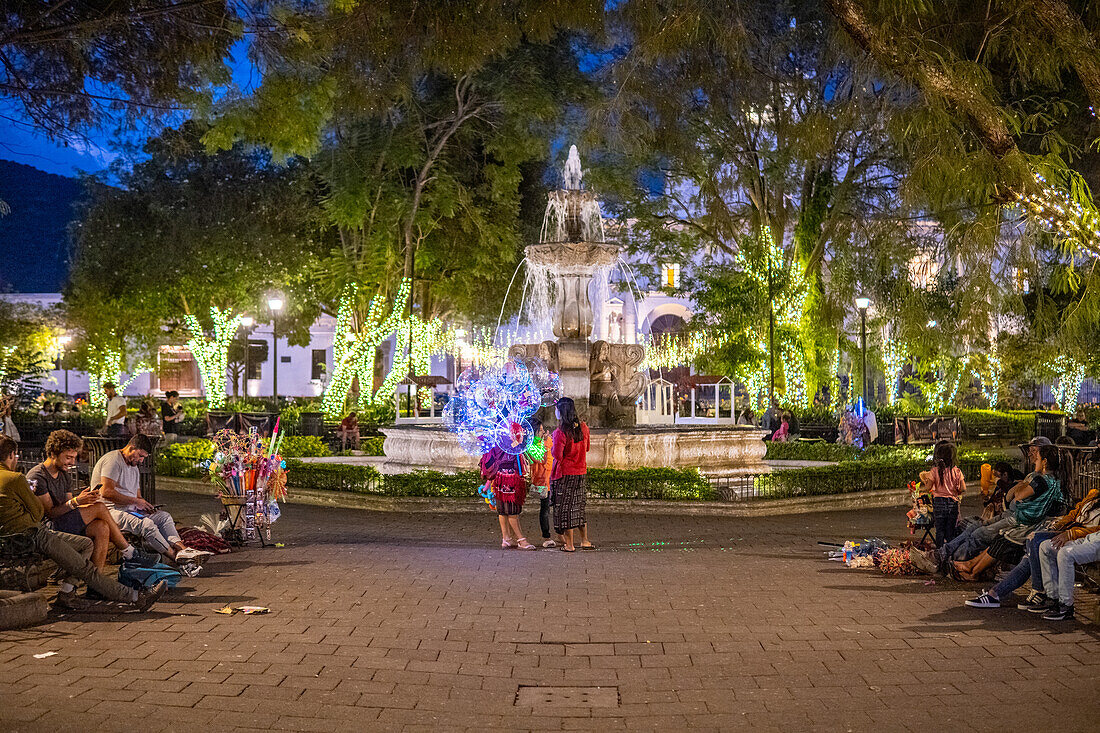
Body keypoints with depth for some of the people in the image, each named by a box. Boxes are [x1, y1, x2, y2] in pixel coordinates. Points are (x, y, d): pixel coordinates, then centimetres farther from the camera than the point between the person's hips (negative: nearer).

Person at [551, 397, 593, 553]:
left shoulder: (560, 432, -19)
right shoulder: (583, 428, 2)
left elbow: (557, 455, -19)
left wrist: (551, 449, 0)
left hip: (565, 474, -6)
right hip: (581, 472, 6)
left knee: (565, 508, 4)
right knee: (579, 506, 18)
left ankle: (569, 544, 9)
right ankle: (584, 541, 22)